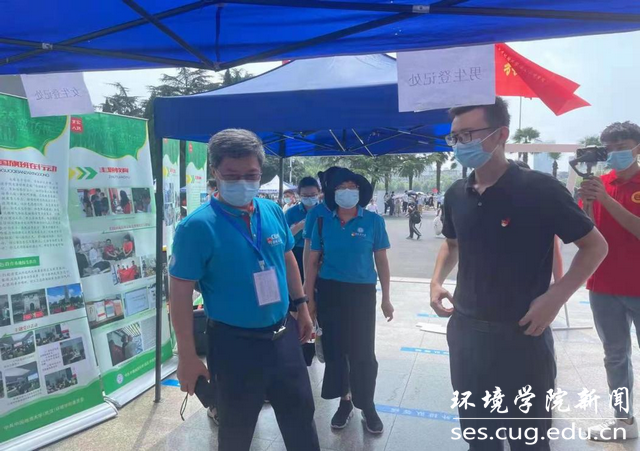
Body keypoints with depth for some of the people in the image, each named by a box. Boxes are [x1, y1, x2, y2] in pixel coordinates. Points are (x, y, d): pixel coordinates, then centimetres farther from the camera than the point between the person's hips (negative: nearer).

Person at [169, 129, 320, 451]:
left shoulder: (273, 212, -1)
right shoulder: (198, 226, -18)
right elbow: (181, 294, -16)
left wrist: (301, 307, 13)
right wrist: (187, 357, -15)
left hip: (283, 335, 5)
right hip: (234, 345, -5)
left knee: (301, 416, 22)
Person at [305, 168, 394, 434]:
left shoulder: (373, 221, -4)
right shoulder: (323, 222, 0)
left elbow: (381, 260, 1)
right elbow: (313, 261, 3)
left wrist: (386, 298, 2)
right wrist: (309, 297, 1)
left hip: (362, 292, -1)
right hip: (329, 292, 2)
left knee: (363, 352, 3)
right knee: (334, 349, 11)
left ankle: (367, 405, 23)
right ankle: (345, 401, 30)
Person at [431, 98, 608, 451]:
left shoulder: (539, 189, -14)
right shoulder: (456, 195, 1)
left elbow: (595, 246, -6)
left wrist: (555, 297, -17)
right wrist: (437, 282, 3)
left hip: (521, 335, -4)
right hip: (465, 332, 5)